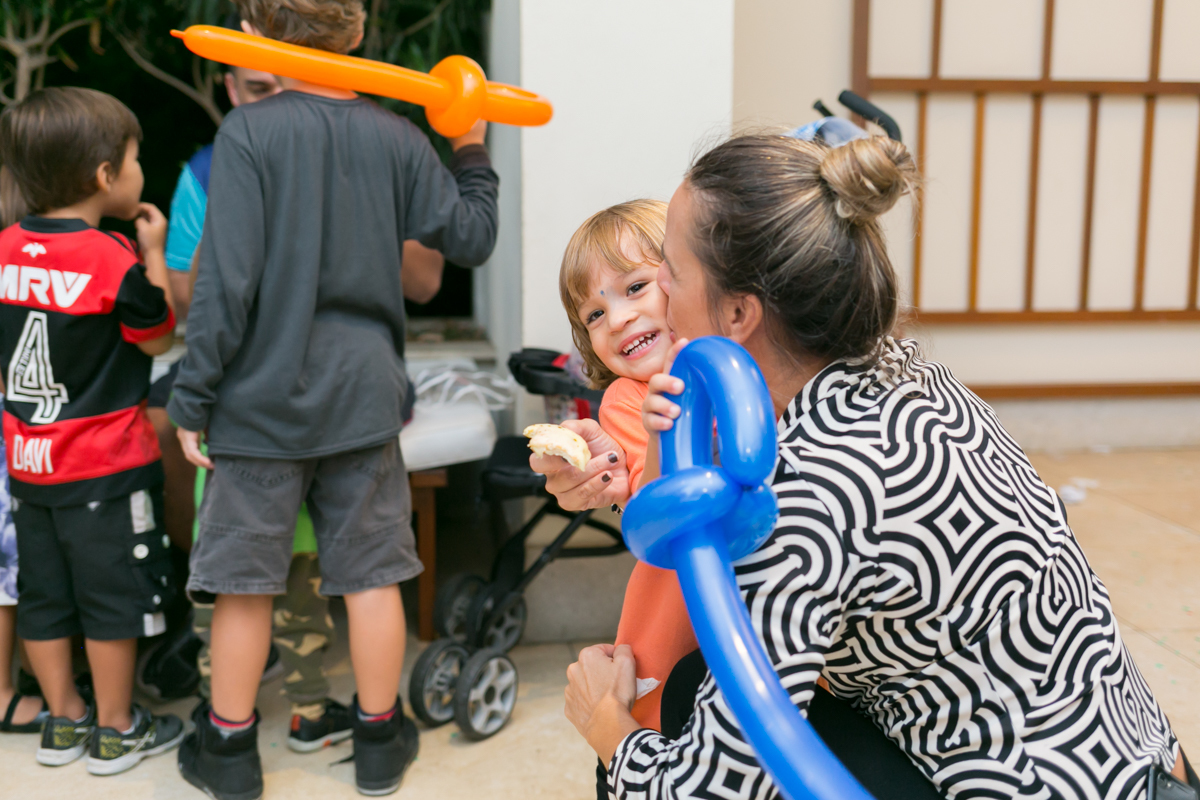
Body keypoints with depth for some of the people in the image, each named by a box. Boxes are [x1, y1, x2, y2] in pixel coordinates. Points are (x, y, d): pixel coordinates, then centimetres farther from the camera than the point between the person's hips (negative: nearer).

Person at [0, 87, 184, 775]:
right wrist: (154, 253, -3)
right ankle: (117, 730, 18)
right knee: (115, 596, 7)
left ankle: (64, 720, 30)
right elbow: (159, 336, -6)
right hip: (106, 463, -6)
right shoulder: (113, 258, -17)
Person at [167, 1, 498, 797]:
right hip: (363, 395, 3)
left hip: (263, 395, -2)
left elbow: (226, 278, -15)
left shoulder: (247, 131, -10)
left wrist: (192, 398, -7)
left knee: (244, 577, 11)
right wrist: (472, 152, 21)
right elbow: (472, 238, 5)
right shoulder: (397, 138, -1)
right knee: (372, 572, 12)